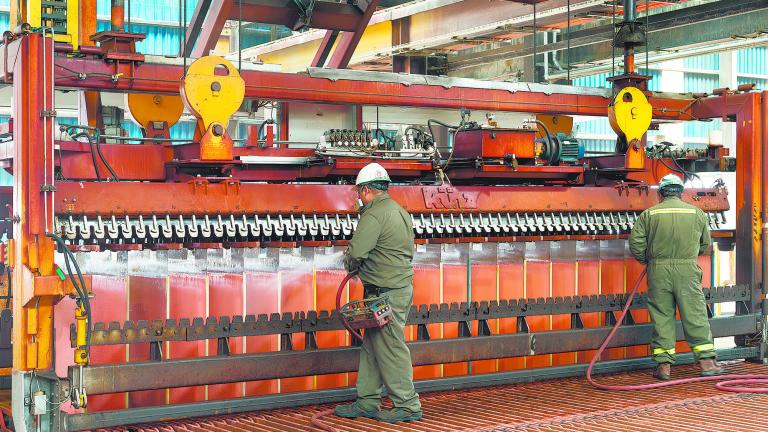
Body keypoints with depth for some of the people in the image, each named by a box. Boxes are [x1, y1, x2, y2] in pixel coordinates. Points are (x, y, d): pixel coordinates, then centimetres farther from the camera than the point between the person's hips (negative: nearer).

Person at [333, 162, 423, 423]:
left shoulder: (374, 216, -15)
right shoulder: (400, 211, 16)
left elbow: (354, 254, -21)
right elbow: (409, 251, 19)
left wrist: (351, 267, 3)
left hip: (385, 294, -10)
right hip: (402, 286, 10)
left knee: (390, 348, -2)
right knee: (371, 347, 14)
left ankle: (408, 406, 5)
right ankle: (367, 404, 20)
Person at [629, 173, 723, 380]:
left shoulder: (649, 214, 2)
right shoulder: (696, 213, 6)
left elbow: (636, 244, -2)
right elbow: (705, 244, 14)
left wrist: (647, 260, 15)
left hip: (658, 270, 0)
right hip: (687, 270, 0)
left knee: (661, 316, 5)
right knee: (695, 316, 5)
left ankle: (663, 363, 5)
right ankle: (706, 361, 6)